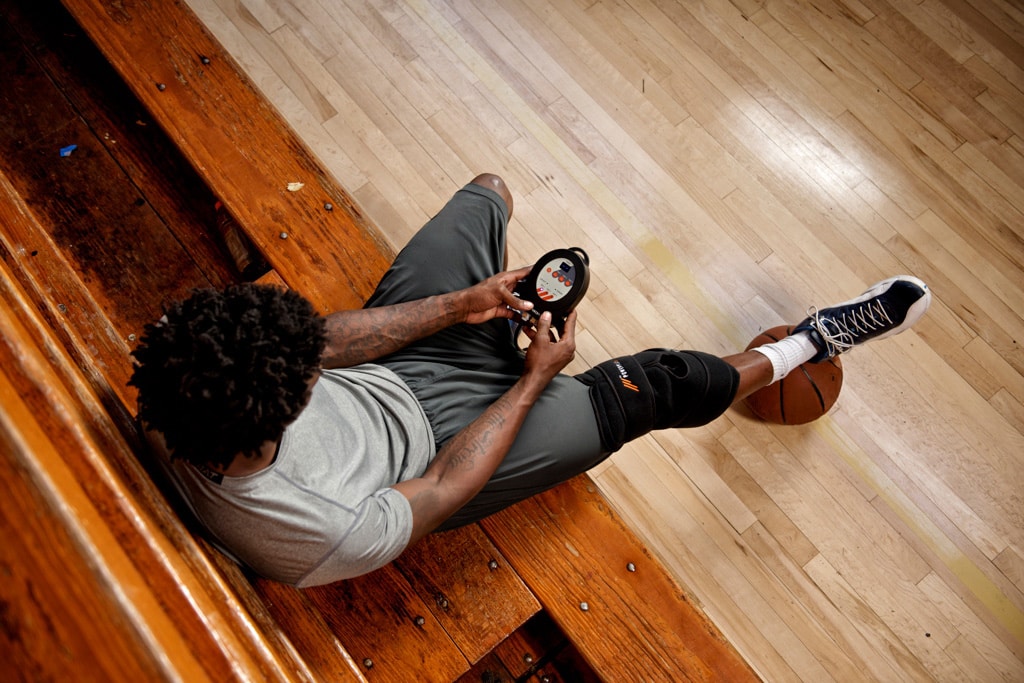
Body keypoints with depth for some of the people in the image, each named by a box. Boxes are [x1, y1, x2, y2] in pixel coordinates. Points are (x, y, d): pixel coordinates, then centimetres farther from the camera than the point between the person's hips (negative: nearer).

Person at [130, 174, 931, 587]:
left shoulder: (189, 380, -25)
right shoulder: (336, 536, -41)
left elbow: (321, 340, -12)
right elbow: (443, 490, -24)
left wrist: (457, 305, -17)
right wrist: (536, 378, -15)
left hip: (379, 375, 6)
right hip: (434, 436, -5)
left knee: (486, 193, 16)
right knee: (650, 384, -3)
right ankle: (810, 343, 25)